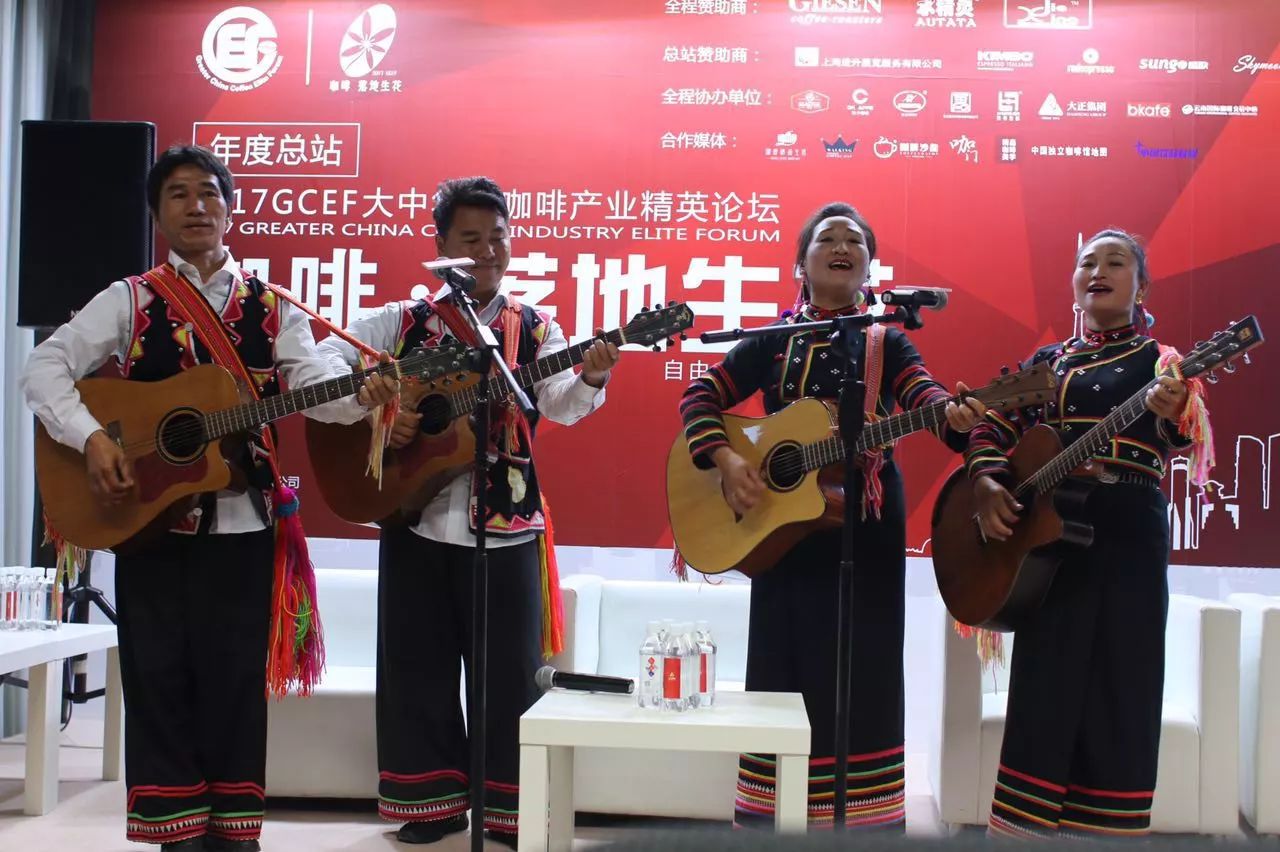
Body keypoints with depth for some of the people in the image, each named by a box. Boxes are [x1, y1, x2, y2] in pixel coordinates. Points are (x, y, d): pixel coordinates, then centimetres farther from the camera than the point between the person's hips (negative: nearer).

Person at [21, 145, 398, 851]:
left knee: (236, 678, 6)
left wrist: (362, 397, -26)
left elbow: (313, 384, -5)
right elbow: (45, 367, -2)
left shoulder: (271, 308, 7)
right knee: (159, 678, 4)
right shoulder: (129, 301, 4)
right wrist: (90, 437, -17)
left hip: (242, 521, 1)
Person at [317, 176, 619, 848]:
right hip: (415, 519, 1)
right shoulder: (402, 322, 5)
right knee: (418, 670, 9)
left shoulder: (534, 329, 4)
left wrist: (591, 379, -33)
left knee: (509, 672, 5)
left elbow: (559, 404, -11)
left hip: (505, 525, -1)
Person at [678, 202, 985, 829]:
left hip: (867, 530, 0)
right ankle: (776, 816, 18)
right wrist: (724, 459, -16)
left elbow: (923, 394, -14)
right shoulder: (772, 341, 5)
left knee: (861, 675, 2)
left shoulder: (887, 344, 4)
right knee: (785, 671, 5)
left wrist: (954, 415, -37)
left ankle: (858, 817, 14)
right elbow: (699, 395, 1)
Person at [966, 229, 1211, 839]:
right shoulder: (1047, 362, 14)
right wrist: (987, 485, -9)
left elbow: (1179, 442, -15)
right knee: (1043, 690, 6)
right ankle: (1028, 821, 15)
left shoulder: (1160, 359, 3)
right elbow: (993, 429, 10)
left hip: (1129, 537, -3)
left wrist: (1173, 415, -38)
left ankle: (1105, 825, 12)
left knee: (1119, 691, 0)